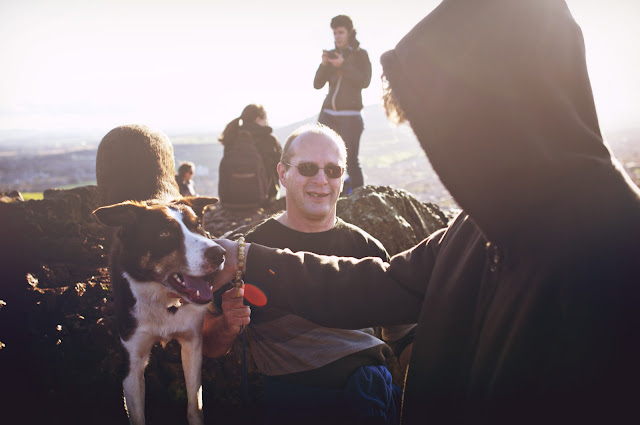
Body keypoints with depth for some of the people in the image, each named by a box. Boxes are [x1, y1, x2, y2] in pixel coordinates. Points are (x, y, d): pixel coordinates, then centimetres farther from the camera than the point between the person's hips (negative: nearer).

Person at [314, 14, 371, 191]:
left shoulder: (360, 54, 5)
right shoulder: (331, 55, 14)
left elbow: (365, 82, -8)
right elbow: (317, 84, 10)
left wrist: (343, 65, -14)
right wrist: (323, 65, -6)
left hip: (350, 115, -4)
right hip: (328, 113, 4)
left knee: (350, 160, -7)